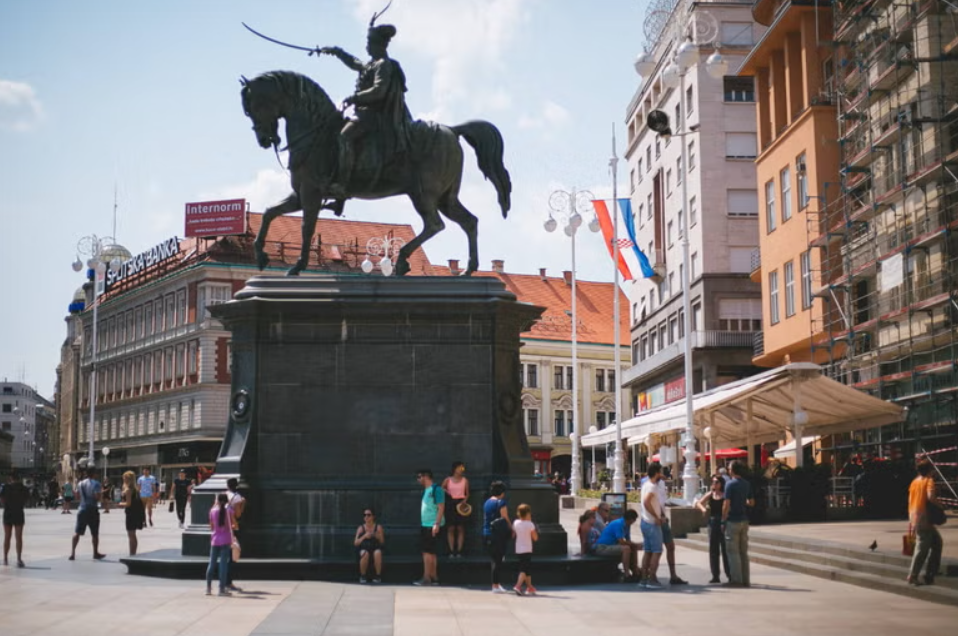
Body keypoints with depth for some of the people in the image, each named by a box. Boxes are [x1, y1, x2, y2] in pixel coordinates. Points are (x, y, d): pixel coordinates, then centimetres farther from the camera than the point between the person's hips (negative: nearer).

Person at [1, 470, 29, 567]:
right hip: (19, 514, 0)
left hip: (8, 513, 1)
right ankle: (19, 559, -10)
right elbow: (25, 503, 2)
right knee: (19, 537, -1)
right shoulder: (23, 488, -2)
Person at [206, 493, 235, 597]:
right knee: (223, 564, -1)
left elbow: (211, 527, 8)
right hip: (225, 540, -3)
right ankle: (222, 589, -2)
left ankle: (208, 588, 14)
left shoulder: (213, 510, 0)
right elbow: (232, 525, -4)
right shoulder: (229, 510, -6)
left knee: (212, 564, 11)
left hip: (215, 540, 3)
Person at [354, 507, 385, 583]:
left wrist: (379, 537, -19)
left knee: (378, 553, -36)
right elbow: (356, 543, -4)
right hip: (363, 548, 0)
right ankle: (363, 576, -15)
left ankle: (378, 576, -18)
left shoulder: (378, 527, 0)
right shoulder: (361, 528, 1)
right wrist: (364, 536, -19)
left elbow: (382, 542, 3)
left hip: (375, 548, 0)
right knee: (365, 554, -36)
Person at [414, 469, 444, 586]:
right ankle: (434, 577, 16)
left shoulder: (436, 489, -12)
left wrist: (437, 524, -22)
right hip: (425, 525, 9)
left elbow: (441, 507, -17)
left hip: (433, 526, -9)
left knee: (428, 551, -8)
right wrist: (422, 523, 17)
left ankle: (426, 578, -6)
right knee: (429, 552, 11)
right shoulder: (425, 490, 16)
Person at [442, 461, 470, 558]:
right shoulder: (448, 480, 5)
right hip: (450, 504, 0)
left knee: (460, 528, -2)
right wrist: (445, 491, -10)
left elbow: (467, 494, 9)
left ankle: (459, 551, 0)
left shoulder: (465, 480, 6)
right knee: (451, 528, -2)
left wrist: (464, 501, -8)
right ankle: (451, 551, 0)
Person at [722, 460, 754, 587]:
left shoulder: (730, 484, -13)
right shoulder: (747, 484, 8)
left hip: (733, 521, -7)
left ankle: (736, 580, -3)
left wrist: (723, 520, -10)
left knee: (733, 552, -2)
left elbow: (726, 504, -17)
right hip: (744, 520, 7)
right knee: (744, 551, 12)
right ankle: (745, 580, 13)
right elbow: (751, 502, 15)